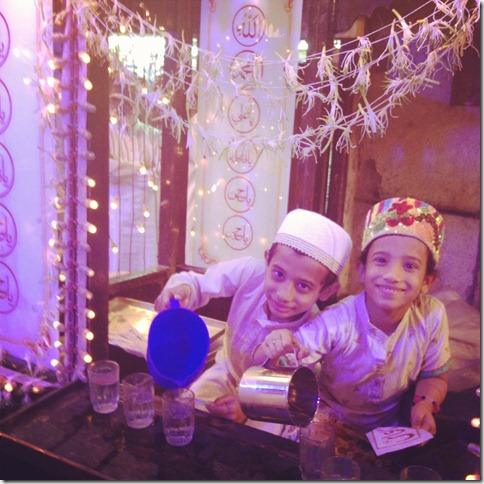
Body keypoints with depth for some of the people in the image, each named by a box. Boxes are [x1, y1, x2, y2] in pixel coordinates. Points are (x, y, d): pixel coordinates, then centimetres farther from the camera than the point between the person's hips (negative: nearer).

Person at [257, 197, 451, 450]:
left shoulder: (432, 316, -20)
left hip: (391, 424, 3)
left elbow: (434, 375, -2)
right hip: (332, 422, -3)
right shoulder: (336, 323, -30)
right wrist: (273, 350, -53)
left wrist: (426, 403, -22)